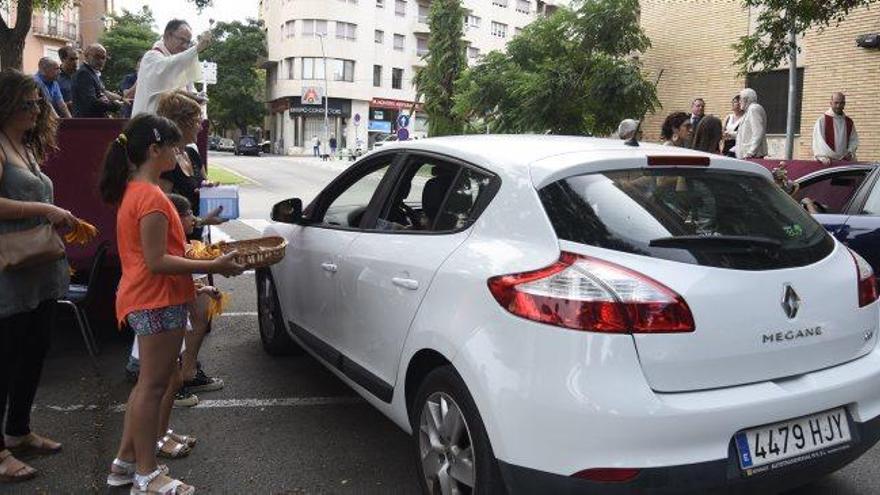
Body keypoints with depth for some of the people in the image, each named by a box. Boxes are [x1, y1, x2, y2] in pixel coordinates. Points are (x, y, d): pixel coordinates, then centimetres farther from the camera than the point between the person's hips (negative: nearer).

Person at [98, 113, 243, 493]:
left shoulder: (132, 191, 11)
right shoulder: (151, 196, -20)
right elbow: (157, 261, -23)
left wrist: (203, 258, 15)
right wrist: (214, 266, -22)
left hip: (146, 300, 10)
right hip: (158, 302, -10)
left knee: (149, 382, 19)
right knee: (154, 384, 0)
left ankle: (127, 458, 30)